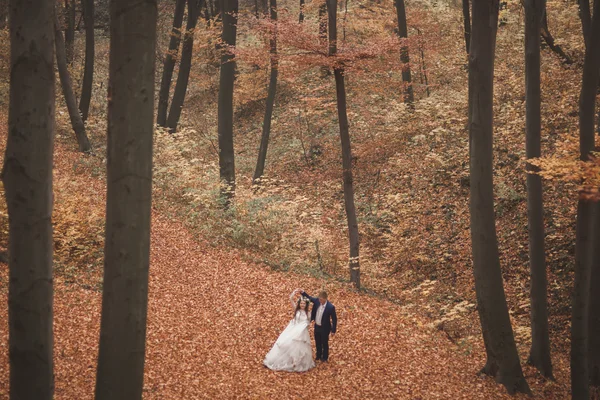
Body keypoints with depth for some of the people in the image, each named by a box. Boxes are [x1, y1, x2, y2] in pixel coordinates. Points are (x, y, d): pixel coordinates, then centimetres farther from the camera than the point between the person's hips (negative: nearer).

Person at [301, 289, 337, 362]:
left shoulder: (330, 307, -28)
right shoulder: (317, 301, -14)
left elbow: (334, 319, -18)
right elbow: (310, 298, 5)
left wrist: (333, 330, -14)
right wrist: (303, 292, -12)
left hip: (324, 328, -5)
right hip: (317, 327, 5)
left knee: (324, 343, 16)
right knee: (318, 343, 23)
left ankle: (325, 358, 37)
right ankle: (318, 356, 44)